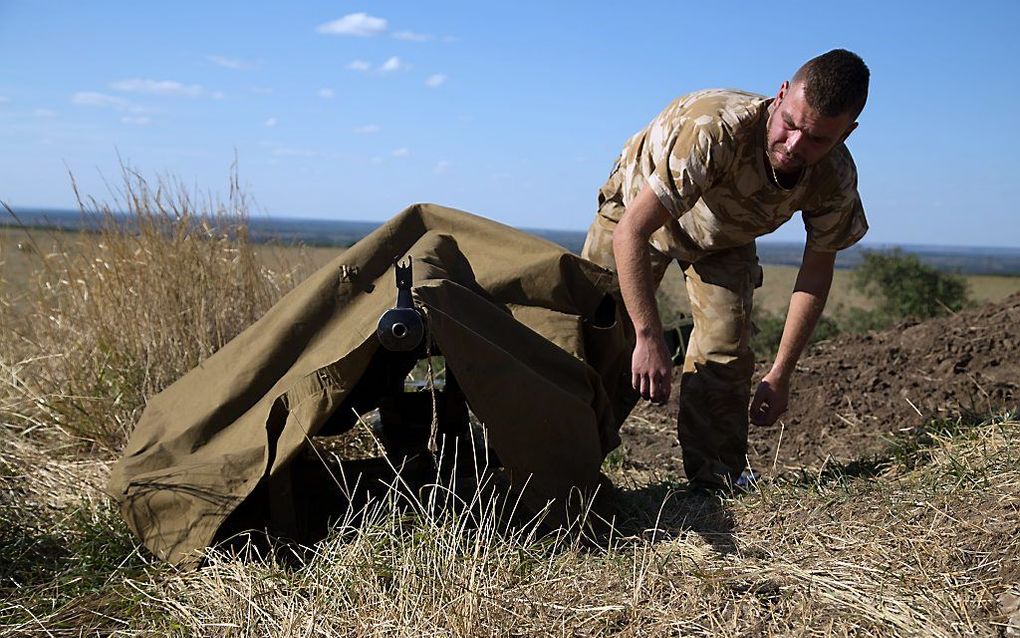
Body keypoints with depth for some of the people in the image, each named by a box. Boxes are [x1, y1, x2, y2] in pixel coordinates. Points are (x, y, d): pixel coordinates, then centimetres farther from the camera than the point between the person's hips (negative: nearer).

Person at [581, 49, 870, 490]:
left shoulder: (836, 180, -28)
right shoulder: (713, 129, -45)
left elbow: (816, 274, -13)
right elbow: (630, 233, -43)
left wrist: (779, 377, -14)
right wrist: (649, 338, -45)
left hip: (725, 237, 3)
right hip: (639, 213, -3)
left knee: (726, 354, -13)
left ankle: (719, 484, 1)